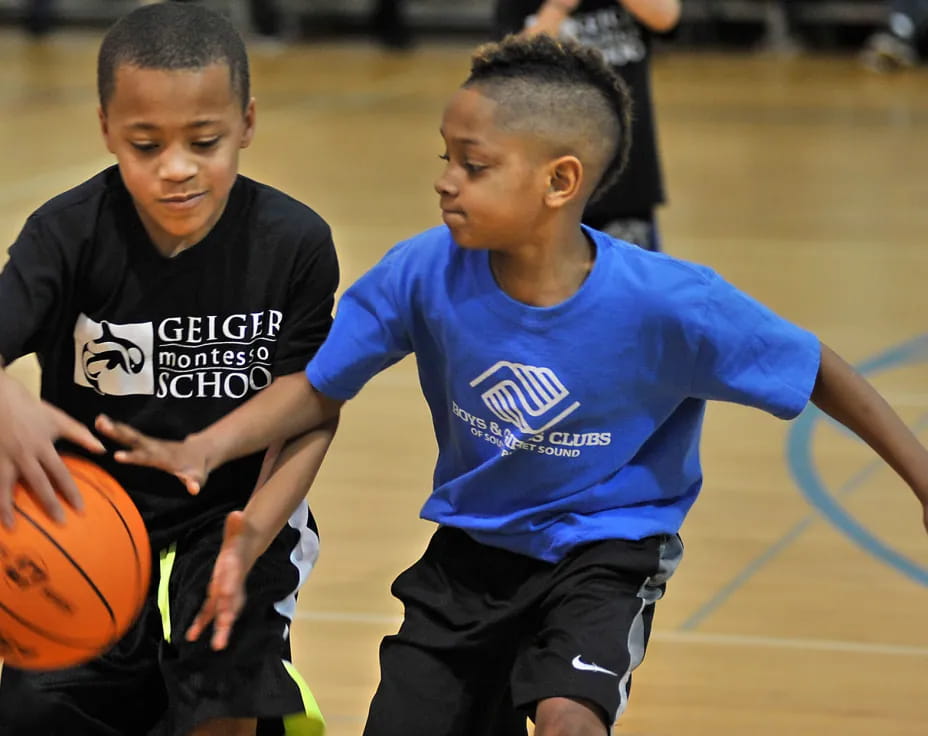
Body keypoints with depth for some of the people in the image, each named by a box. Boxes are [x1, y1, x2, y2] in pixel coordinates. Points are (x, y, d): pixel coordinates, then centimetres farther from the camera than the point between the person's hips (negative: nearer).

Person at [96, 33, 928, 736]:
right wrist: (204, 450, -23)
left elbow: (814, 372, -14)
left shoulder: (666, 302, -26)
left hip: (604, 551, -4)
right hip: (474, 544, 4)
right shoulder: (426, 273, -19)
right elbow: (319, 388, -9)